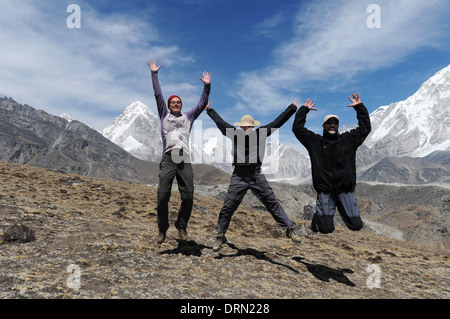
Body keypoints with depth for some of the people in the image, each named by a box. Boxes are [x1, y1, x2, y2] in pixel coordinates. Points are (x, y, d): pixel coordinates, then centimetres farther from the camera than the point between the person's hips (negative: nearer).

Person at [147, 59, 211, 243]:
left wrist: (207, 86, 15)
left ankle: (181, 227, 15)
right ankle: (162, 229, 11)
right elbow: (158, 94, 18)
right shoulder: (164, 115, 20)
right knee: (162, 196, -7)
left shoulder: (188, 117, 24)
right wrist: (154, 73, 18)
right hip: (168, 160, -1)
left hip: (185, 161, 2)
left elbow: (202, 104, 21)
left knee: (188, 197, -5)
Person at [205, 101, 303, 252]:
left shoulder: (261, 133, 3)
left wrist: (293, 108, 8)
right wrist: (209, 110, 30)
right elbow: (220, 121, 18)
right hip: (238, 176, 1)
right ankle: (220, 236, 18)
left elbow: (278, 122, 6)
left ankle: (290, 228, 15)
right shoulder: (235, 133, 5)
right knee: (227, 207, 2)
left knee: (273, 203, 2)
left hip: (256, 174, 0)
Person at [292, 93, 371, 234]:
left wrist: (359, 107, 8)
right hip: (325, 191, -2)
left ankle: (342, 210, 34)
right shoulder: (314, 141, 6)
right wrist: (304, 109, 5)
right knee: (326, 228, -7)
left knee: (357, 225, 3)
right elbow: (297, 128, 2)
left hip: (345, 191, 2)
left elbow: (365, 128, 12)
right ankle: (318, 216, 27)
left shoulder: (349, 139, 11)